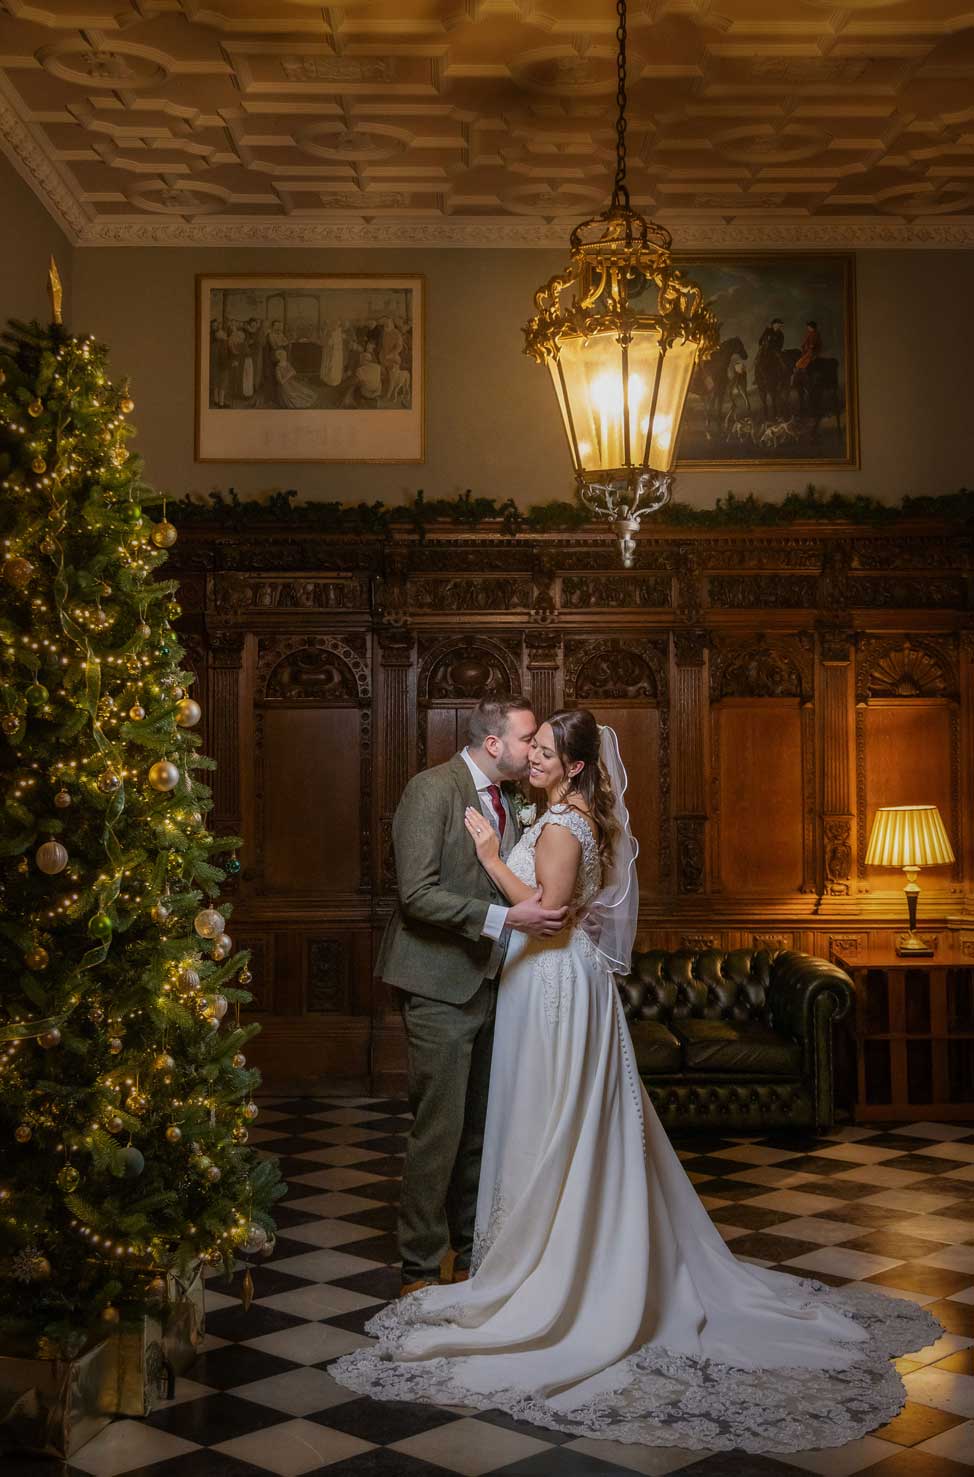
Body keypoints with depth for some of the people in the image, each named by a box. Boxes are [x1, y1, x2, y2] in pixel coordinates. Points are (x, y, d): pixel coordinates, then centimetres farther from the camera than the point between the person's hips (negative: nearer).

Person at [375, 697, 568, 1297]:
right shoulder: (433, 789, -14)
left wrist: (543, 909, 5)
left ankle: (472, 1249, 28)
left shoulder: (507, 798, 11)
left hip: (488, 980, 8)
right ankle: (422, 1267, 11)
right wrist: (506, 918, -27)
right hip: (442, 984, -8)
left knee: (480, 1128, 15)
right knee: (439, 1129, -2)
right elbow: (418, 895, -21)